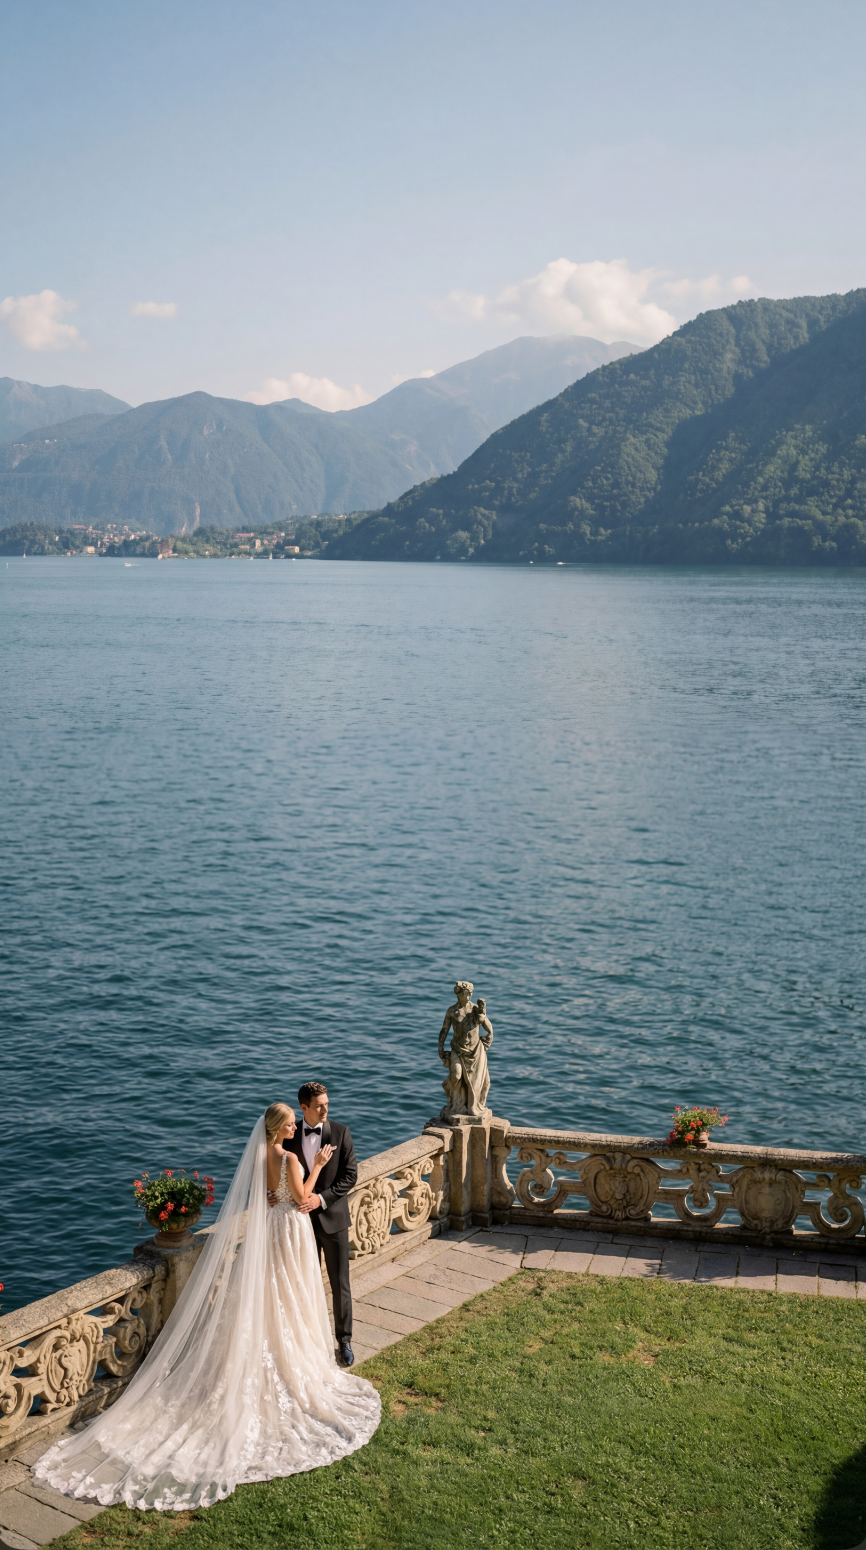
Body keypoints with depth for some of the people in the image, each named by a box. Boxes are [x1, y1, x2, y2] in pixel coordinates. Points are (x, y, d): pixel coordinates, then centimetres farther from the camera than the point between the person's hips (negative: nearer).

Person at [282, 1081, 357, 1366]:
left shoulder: (341, 1132, -7)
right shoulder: (290, 1135, -2)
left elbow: (350, 1175, -9)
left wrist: (322, 1198, -19)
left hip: (333, 1217, -1)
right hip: (303, 1219, 1)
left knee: (340, 1285, 6)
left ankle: (344, 1340, 20)